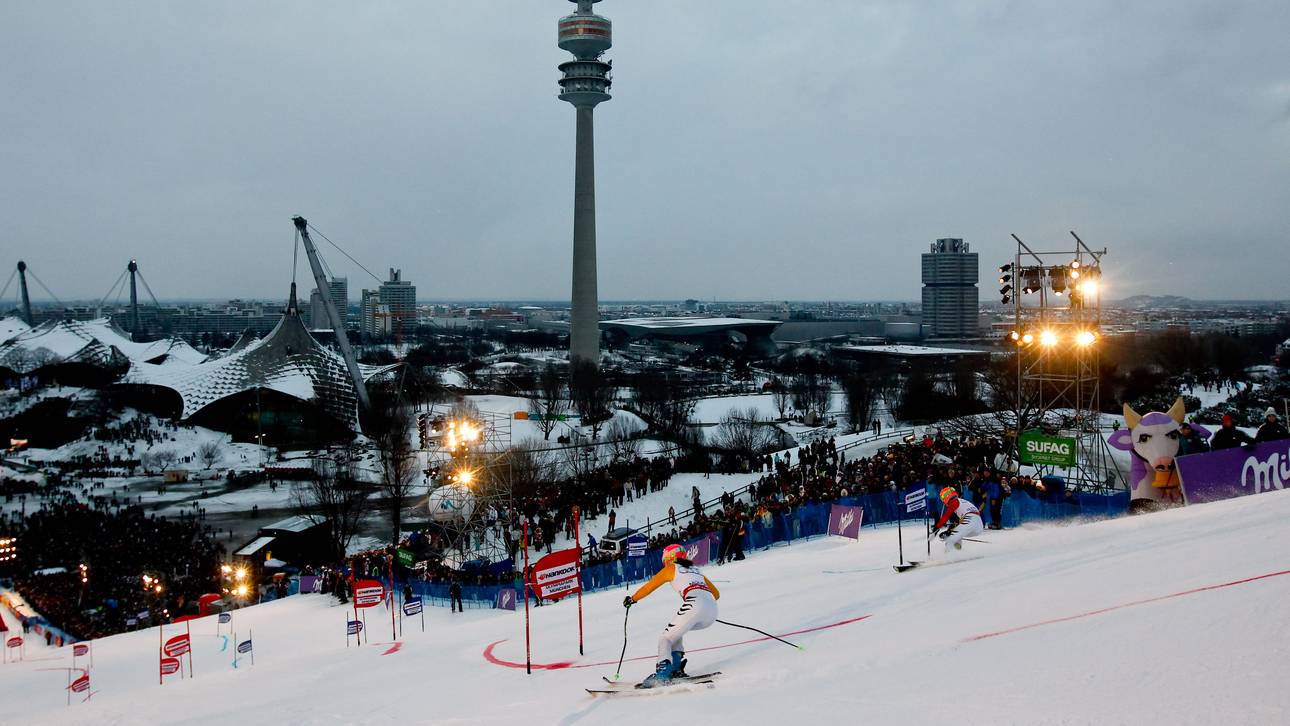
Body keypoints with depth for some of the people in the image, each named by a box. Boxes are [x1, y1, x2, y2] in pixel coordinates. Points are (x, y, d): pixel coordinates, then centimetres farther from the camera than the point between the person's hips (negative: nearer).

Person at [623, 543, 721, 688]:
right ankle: (676, 668, 13)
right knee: (675, 631, 27)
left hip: (694, 605, -7)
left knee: (665, 638, 2)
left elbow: (649, 587, 21)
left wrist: (632, 599, 35)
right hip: (712, 612, 7)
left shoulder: (671, 569, 16)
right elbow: (716, 593, 34)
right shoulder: (696, 570, 32)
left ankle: (662, 674, -20)